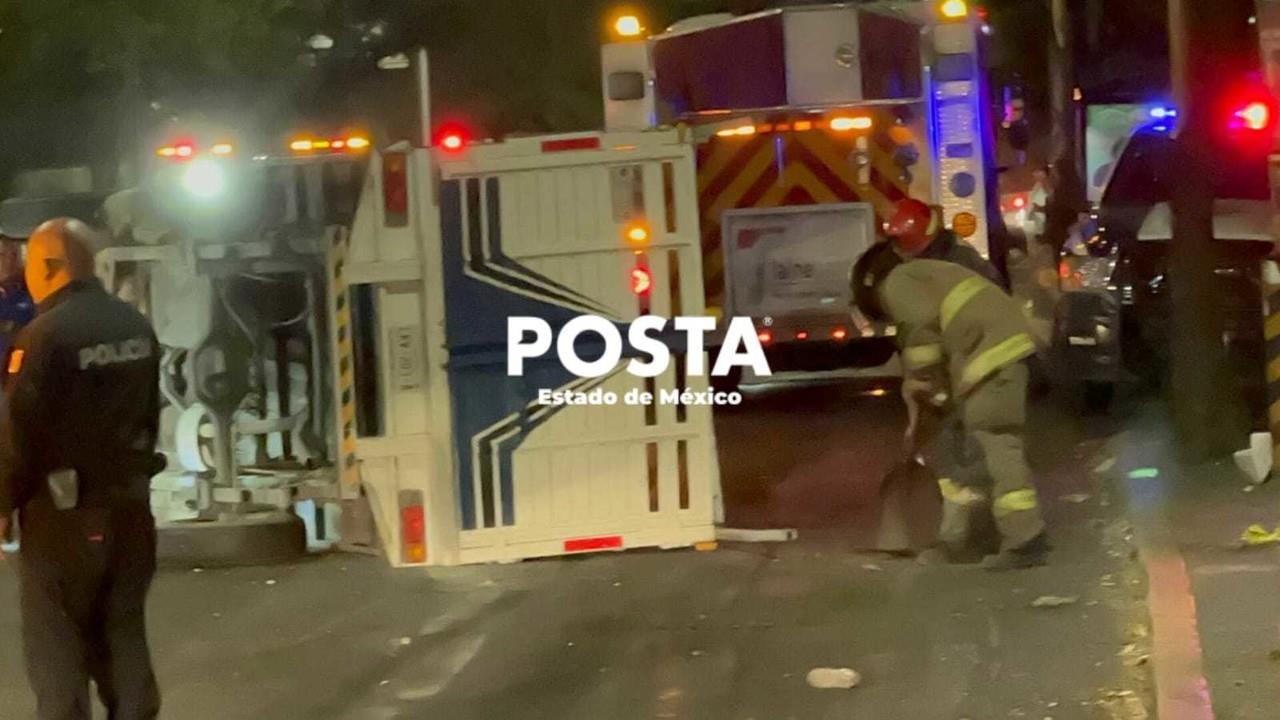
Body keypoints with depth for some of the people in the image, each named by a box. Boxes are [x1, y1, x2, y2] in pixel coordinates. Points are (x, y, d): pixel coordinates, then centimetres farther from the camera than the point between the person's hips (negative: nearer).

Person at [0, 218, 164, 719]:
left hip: (64, 512, -6)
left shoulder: (45, 334, -17)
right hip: (128, 504, 7)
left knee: (56, 646, 2)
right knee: (123, 636, 14)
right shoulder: (136, 328, 5)